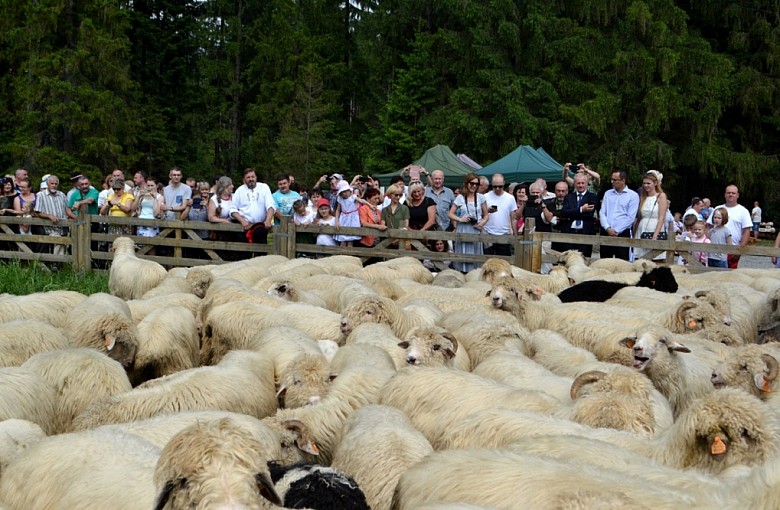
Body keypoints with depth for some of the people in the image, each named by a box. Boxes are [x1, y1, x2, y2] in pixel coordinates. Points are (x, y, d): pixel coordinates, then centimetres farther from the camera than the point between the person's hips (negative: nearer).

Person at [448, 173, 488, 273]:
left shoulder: (481, 198, 8)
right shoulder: (460, 198, 5)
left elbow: (486, 215, 12)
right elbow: (451, 214, 6)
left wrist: (483, 222, -8)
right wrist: (460, 219, -11)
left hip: (476, 231, 1)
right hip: (463, 231, -1)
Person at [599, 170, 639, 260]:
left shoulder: (633, 196, 0)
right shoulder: (608, 193, 14)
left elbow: (630, 217, -6)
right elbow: (602, 213, 8)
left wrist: (616, 230, -12)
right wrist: (608, 228, -8)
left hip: (622, 233, -4)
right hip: (606, 233, 4)